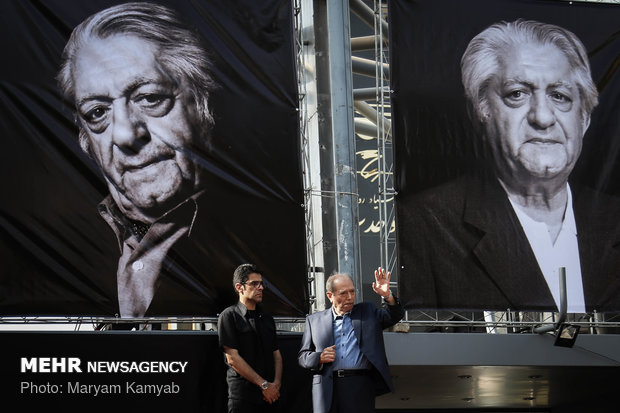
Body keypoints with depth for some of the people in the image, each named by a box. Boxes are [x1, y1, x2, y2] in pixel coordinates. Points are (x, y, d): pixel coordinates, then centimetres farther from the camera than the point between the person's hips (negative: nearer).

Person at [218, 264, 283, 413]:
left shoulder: (267, 319, 18)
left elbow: (277, 355, 15)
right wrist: (264, 384, -11)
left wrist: (276, 384, -4)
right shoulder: (229, 316, -2)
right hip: (243, 395, -5)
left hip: (271, 395, 5)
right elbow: (232, 358, -10)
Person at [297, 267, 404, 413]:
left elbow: (396, 315, 6)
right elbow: (302, 357, 16)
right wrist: (319, 358, -5)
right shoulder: (314, 320, 15)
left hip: (360, 386, 0)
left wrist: (387, 296, -12)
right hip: (326, 389, 0)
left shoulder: (368, 312, 17)